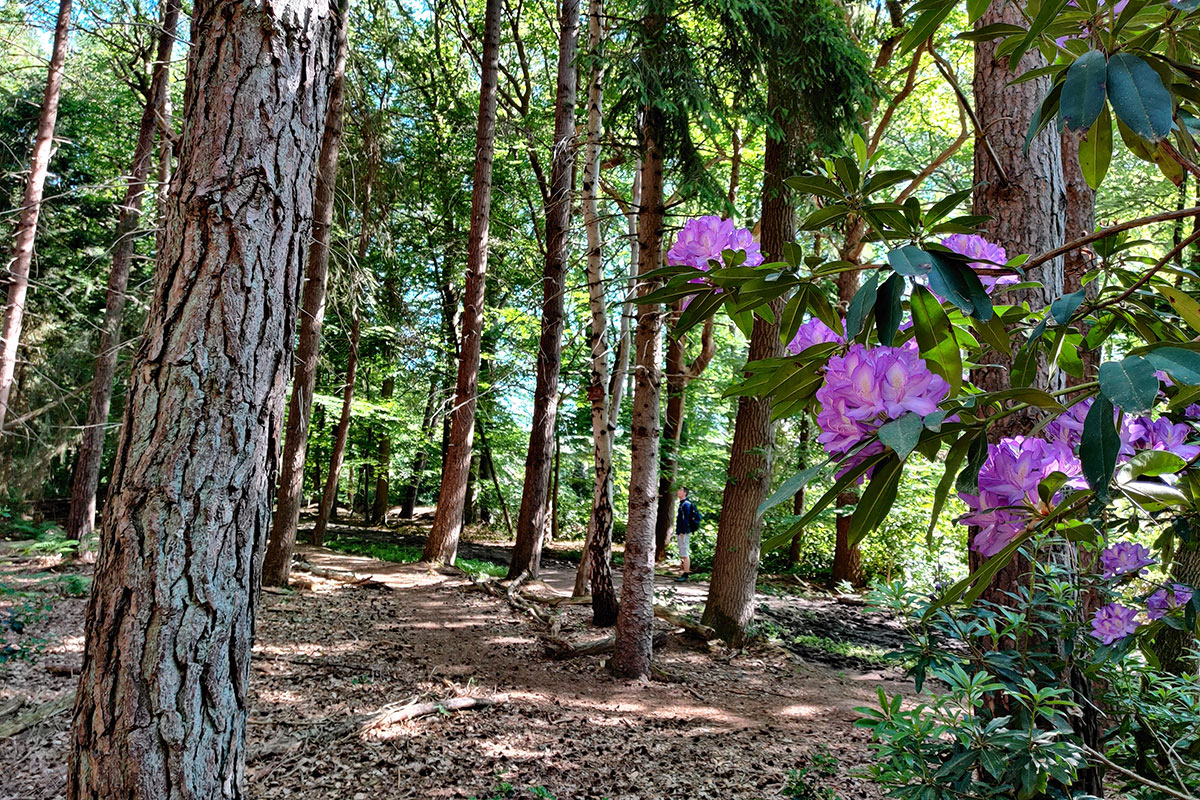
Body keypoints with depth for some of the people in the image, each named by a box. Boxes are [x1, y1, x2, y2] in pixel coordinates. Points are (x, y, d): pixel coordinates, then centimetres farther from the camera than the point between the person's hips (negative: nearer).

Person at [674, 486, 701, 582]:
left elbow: (686, 519, -19)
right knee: (683, 555, 12)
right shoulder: (682, 504, 19)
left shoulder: (686, 504, -12)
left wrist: (682, 532, -22)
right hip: (681, 533, 10)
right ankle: (683, 573, 17)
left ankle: (685, 576, -10)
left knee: (685, 555, -9)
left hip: (684, 533, -10)